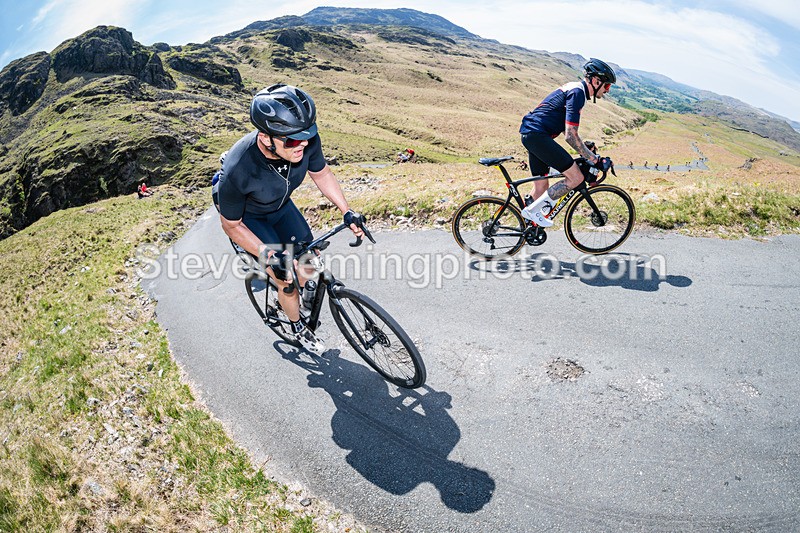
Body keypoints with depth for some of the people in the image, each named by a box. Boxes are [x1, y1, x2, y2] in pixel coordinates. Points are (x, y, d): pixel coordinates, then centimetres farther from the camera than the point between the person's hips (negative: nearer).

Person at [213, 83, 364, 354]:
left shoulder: (307, 141, -31)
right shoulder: (237, 170, -42)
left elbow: (321, 173, -6)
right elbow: (232, 225, -23)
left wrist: (347, 211, -11)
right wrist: (267, 256, -31)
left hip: (281, 206, 5)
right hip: (246, 216, -4)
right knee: (288, 280, -9)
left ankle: (286, 300, 36)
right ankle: (299, 329, 21)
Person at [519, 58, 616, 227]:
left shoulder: (573, 88, 21)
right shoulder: (578, 92, -11)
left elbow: (567, 130, 26)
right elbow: (571, 136, -18)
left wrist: (588, 153, 22)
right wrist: (594, 159, -13)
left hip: (530, 135, 11)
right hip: (538, 135, -11)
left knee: (541, 186, 16)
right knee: (576, 177, -10)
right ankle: (532, 210, -7)